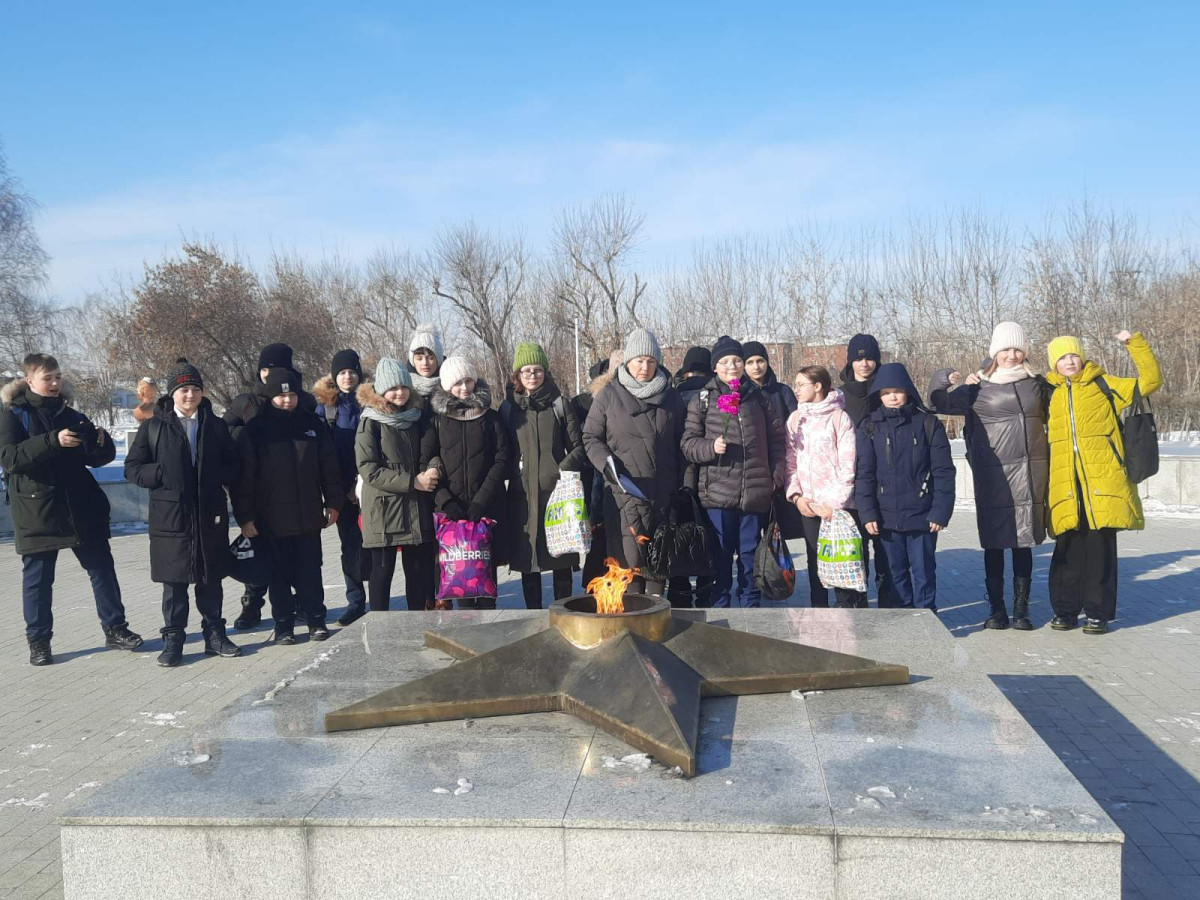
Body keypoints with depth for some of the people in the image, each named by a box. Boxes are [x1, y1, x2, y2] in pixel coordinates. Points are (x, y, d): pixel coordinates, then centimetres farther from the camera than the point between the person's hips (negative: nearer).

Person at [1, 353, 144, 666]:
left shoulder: (71, 415, 11)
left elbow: (100, 458, 12)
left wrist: (102, 443, -12)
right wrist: (52, 441, -27)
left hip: (81, 507, 4)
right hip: (36, 510, -4)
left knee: (102, 567, 6)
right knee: (38, 578, 5)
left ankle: (115, 628, 16)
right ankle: (38, 640, 16)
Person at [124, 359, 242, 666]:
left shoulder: (216, 426, 9)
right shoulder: (153, 427, 3)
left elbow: (233, 465, 11)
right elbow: (133, 468, 2)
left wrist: (215, 476, -8)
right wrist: (162, 475, -13)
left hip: (210, 516, 2)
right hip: (171, 515, -2)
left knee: (211, 579, 9)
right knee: (174, 581, 3)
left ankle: (214, 634, 19)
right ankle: (173, 639, 12)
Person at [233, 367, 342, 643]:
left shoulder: (312, 423, 6)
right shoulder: (255, 429, -2)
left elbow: (329, 466, 9)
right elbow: (244, 476, -4)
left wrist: (333, 503, 7)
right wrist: (244, 516, -7)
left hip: (309, 516, 2)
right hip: (273, 518, -2)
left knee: (310, 571, 8)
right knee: (280, 574, 7)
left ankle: (316, 620, 18)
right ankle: (283, 624, 17)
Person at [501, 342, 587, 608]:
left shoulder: (560, 405, 6)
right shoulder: (508, 409, 10)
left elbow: (578, 446, 5)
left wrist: (565, 470, -11)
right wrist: (511, 474, -3)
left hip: (557, 490, -1)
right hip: (522, 494, 1)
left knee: (561, 558, 2)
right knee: (527, 558, 5)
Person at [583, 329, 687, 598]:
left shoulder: (671, 397, 10)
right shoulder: (609, 396, 2)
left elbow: (681, 444, 14)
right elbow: (591, 437, 5)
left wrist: (682, 489, 8)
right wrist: (609, 465, -12)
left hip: (664, 495, 3)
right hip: (625, 494, -3)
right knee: (630, 561, -8)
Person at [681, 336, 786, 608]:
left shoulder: (759, 397, 10)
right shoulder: (702, 400, 4)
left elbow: (777, 440, 13)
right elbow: (688, 443, 3)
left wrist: (776, 478, 5)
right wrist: (711, 447, -17)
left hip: (756, 492, 2)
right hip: (718, 492, -2)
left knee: (750, 554, 10)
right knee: (721, 555, 3)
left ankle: (751, 608, 22)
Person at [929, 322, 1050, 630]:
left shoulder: (1037, 384, 12)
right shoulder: (979, 388, 3)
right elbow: (939, 403, 0)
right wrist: (944, 379, -15)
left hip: (1029, 476, 2)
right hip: (993, 476, -2)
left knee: (1023, 542, 6)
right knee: (994, 543, 2)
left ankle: (1021, 608, 13)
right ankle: (996, 608, 12)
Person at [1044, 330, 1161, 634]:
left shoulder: (1104, 385, 8)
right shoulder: (1049, 392, 15)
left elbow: (1150, 381, 3)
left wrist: (1135, 343, -3)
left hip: (1102, 481, -2)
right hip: (1066, 483, 2)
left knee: (1100, 548, 0)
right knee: (1068, 548, 3)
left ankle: (1098, 612, 8)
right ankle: (1065, 609, 13)